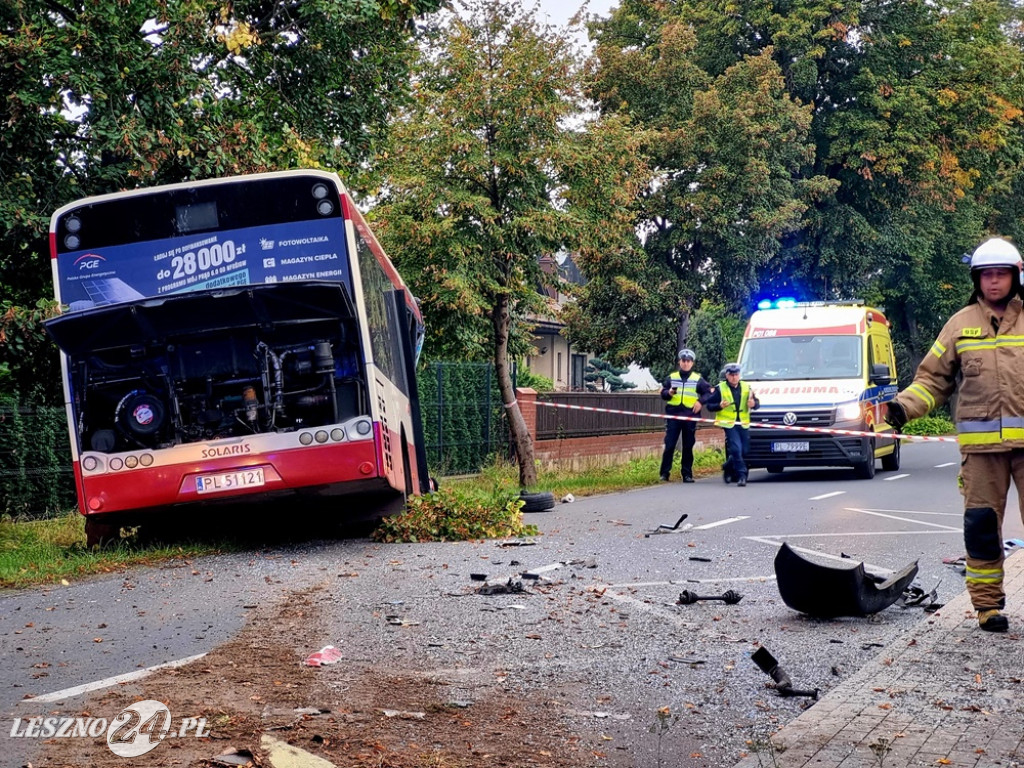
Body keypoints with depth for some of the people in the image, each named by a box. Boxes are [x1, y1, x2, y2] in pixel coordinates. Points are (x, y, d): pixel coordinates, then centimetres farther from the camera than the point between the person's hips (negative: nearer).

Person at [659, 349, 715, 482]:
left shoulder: (698, 379, 8)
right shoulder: (672, 377, 10)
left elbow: (709, 392, 9)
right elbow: (663, 393, 12)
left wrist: (700, 401, -8)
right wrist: (669, 393, -10)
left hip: (690, 416, 0)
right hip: (673, 415, 0)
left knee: (688, 447, 4)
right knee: (669, 445, -5)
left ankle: (687, 474, 10)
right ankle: (665, 473, 0)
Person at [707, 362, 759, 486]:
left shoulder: (746, 387, 11)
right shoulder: (720, 389, 1)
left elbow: (757, 403, 14)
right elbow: (709, 405, 2)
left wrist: (754, 404, -10)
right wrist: (719, 406, -18)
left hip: (743, 424, 4)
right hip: (729, 424, -4)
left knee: (744, 450, 6)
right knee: (736, 449, -16)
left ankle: (729, 467, 29)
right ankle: (741, 475, -12)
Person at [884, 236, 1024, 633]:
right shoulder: (962, 324, 12)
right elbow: (933, 378, 13)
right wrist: (903, 406, -1)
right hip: (980, 444, 1)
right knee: (982, 522, 3)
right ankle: (987, 603, 12)